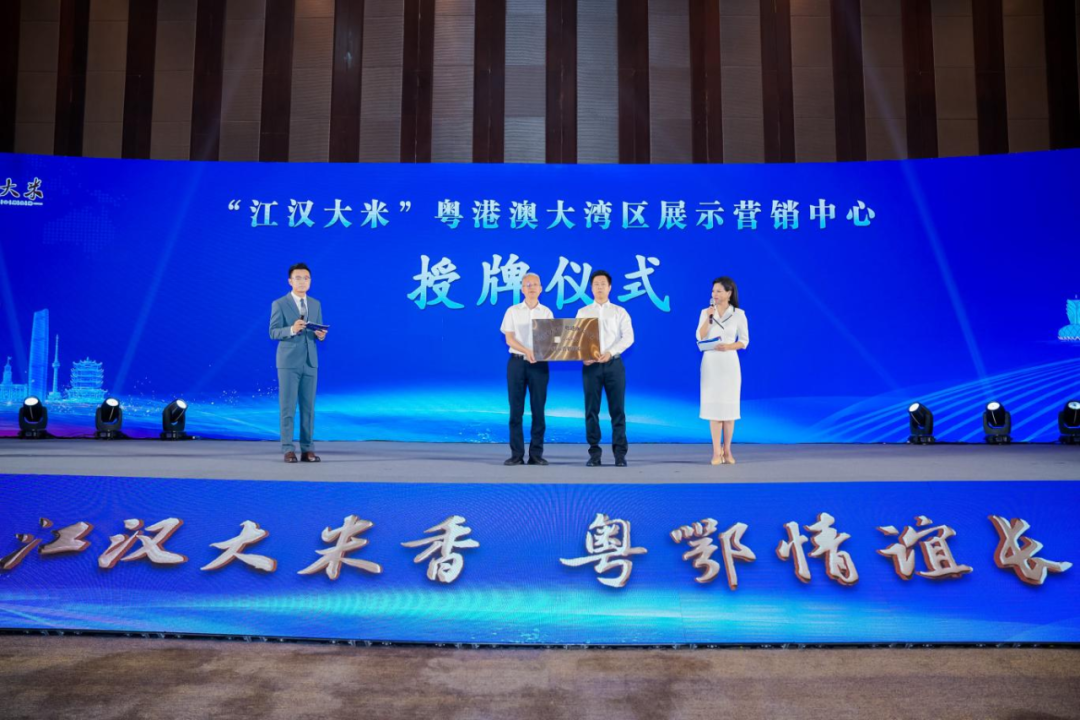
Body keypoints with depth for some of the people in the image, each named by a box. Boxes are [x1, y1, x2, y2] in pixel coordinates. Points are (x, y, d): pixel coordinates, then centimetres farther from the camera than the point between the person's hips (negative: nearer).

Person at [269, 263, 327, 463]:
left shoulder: (316, 304, 12)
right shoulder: (279, 304, -2)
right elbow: (273, 332, -7)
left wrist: (321, 335, -10)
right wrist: (291, 329, -24)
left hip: (310, 362, 4)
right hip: (288, 362, -4)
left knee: (308, 407, 5)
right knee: (288, 407, -2)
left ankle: (307, 449, 9)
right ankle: (288, 450, 3)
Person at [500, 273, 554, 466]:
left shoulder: (546, 313, 9)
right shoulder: (512, 311, 6)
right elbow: (509, 338, -2)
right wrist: (526, 351, -19)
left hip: (539, 364, 1)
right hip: (517, 362, -1)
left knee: (538, 409, 1)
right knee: (516, 409, -1)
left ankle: (536, 454, 7)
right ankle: (516, 454, 4)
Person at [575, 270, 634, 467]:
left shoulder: (620, 312, 8)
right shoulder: (583, 312, 12)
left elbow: (628, 337, -3)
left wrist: (610, 352, -18)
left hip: (614, 364, -1)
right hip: (591, 365, 1)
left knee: (617, 409, -2)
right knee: (591, 409, 1)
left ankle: (620, 453, 2)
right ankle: (594, 452, 6)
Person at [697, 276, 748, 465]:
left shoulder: (738, 314, 0)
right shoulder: (706, 312, 4)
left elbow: (744, 340, 1)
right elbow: (700, 338, -4)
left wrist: (728, 347, -16)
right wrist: (708, 317, -14)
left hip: (729, 362, -1)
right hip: (710, 362, 1)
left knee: (729, 405, 2)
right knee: (713, 405, -1)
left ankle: (727, 450, 11)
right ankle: (716, 451, 2)